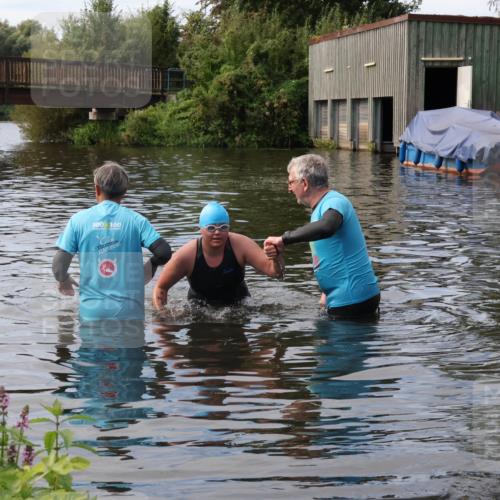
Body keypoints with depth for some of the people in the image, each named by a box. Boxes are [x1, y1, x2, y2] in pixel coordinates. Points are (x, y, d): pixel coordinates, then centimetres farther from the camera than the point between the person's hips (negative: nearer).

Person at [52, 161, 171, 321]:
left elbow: (58, 265, -2)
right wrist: (149, 266, 12)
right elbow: (164, 253, -10)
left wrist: (63, 281, 21)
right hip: (129, 311, -1)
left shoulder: (78, 220, 0)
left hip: (92, 310, 1)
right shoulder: (136, 220, -1)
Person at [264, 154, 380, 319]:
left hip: (351, 300, -10)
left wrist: (284, 239, -36)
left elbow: (326, 227, -43)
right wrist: (327, 292, 20)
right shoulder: (323, 206, 15)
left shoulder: (334, 202, -18)